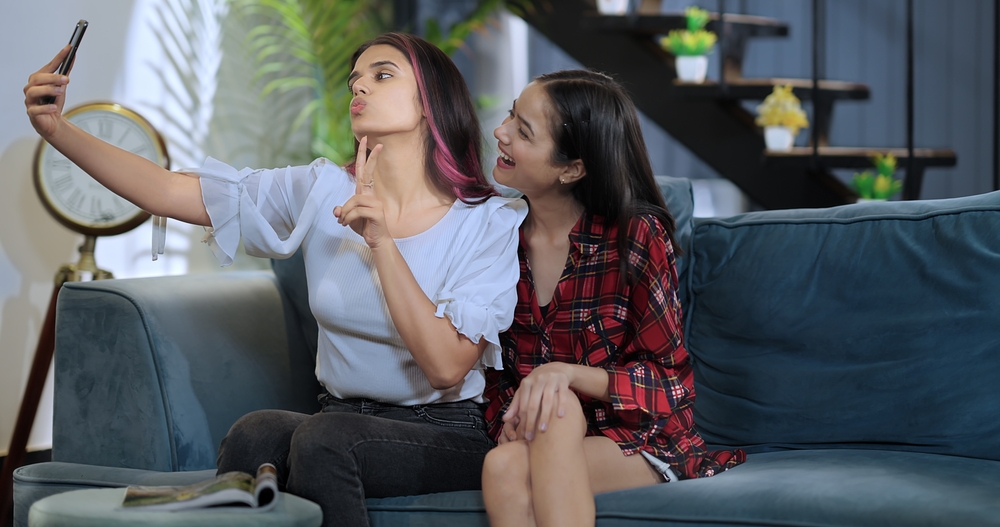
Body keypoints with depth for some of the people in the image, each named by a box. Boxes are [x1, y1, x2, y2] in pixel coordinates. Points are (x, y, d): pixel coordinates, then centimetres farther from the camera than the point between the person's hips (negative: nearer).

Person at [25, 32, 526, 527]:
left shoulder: (491, 222, -7)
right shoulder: (321, 191, 3)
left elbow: (446, 367, -17)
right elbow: (165, 192, -3)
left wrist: (381, 243, -22)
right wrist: (57, 129, -16)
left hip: (448, 433, -3)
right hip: (341, 419, 3)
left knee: (325, 436, -33)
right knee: (255, 432, -31)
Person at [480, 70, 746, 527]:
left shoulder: (636, 235, -8)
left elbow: (671, 384, -7)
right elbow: (493, 371, 10)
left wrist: (571, 374, -23)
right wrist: (508, 418, -14)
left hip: (637, 438, -3)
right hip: (545, 441, 3)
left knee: (559, 413, -35)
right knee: (504, 467, -33)